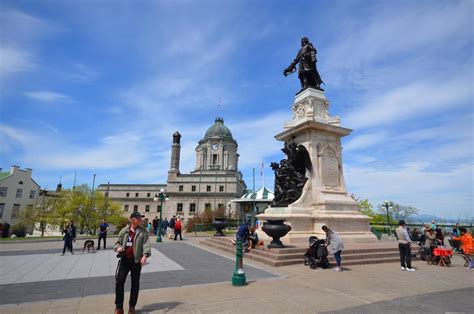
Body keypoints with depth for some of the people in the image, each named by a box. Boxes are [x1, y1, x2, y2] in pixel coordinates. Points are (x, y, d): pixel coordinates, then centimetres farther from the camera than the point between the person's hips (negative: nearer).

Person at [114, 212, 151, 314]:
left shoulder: (143, 231, -4)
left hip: (136, 260, -1)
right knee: (119, 282, 1)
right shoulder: (124, 231, 2)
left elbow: (146, 244, -13)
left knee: (135, 284, 9)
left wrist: (145, 255, -29)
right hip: (124, 259, 1)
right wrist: (118, 247, -11)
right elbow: (118, 242, 12)